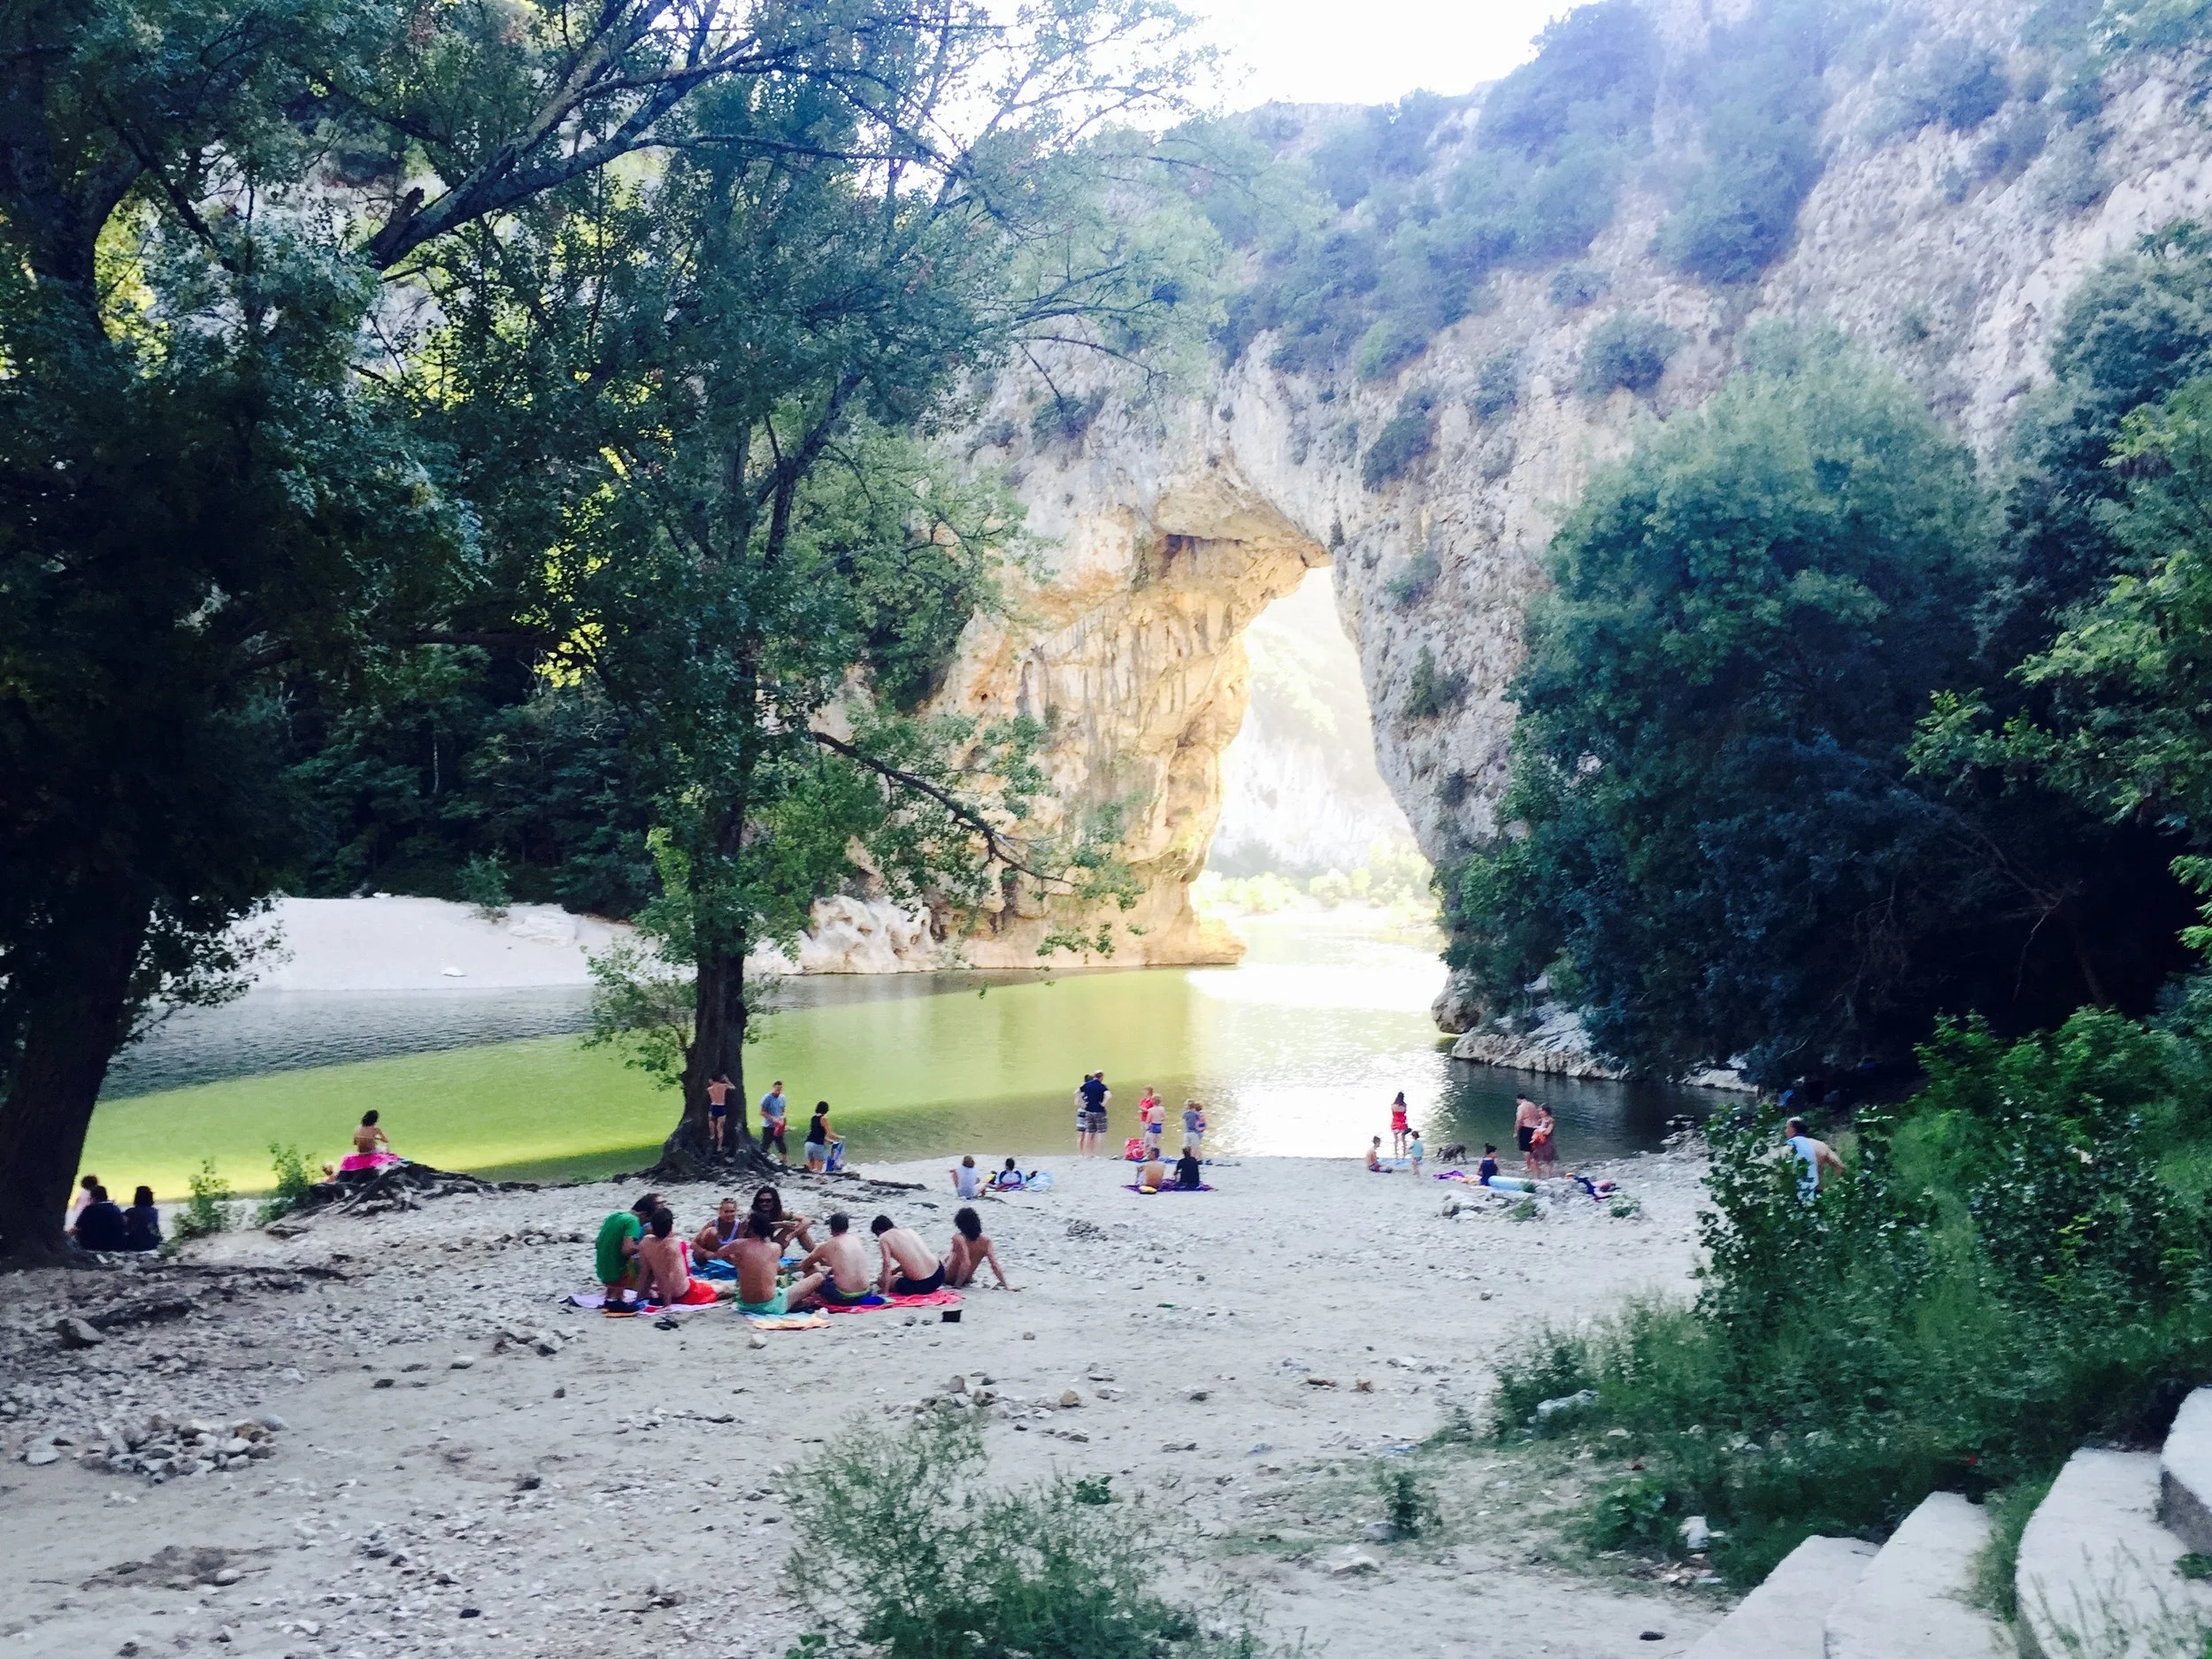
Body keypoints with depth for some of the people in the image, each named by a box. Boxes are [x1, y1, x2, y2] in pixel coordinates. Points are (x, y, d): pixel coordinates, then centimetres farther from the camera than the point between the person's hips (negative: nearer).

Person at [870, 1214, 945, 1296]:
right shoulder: (909, 1230, 14)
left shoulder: (884, 1238, -3)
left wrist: (885, 1292, -6)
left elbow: (887, 1265, -10)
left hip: (920, 1285, -7)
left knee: (881, 1279, 19)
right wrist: (895, 1271, 36)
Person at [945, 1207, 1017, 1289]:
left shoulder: (958, 1239, -31)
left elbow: (966, 1264, -39)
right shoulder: (985, 1239, -19)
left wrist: (957, 1285, -31)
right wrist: (1006, 1285, -18)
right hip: (967, 1280, 4)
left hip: (949, 1279, -4)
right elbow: (995, 1264, -21)